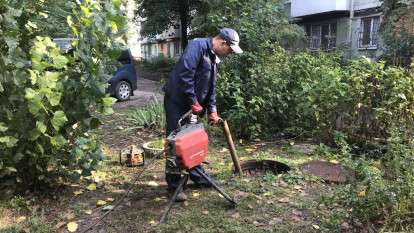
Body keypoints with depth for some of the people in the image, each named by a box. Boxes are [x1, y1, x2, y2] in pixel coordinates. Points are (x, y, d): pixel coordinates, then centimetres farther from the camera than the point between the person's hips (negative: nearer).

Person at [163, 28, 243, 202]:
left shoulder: (213, 58, 13)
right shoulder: (198, 46, -16)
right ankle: (173, 185, 4)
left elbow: (211, 88, 17)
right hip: (177, 102, -9)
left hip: (194, 105, 9)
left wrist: (212, 111, 9)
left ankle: (197, 176, 30)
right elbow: (184, 74, -27)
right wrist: (193, 101, -21)